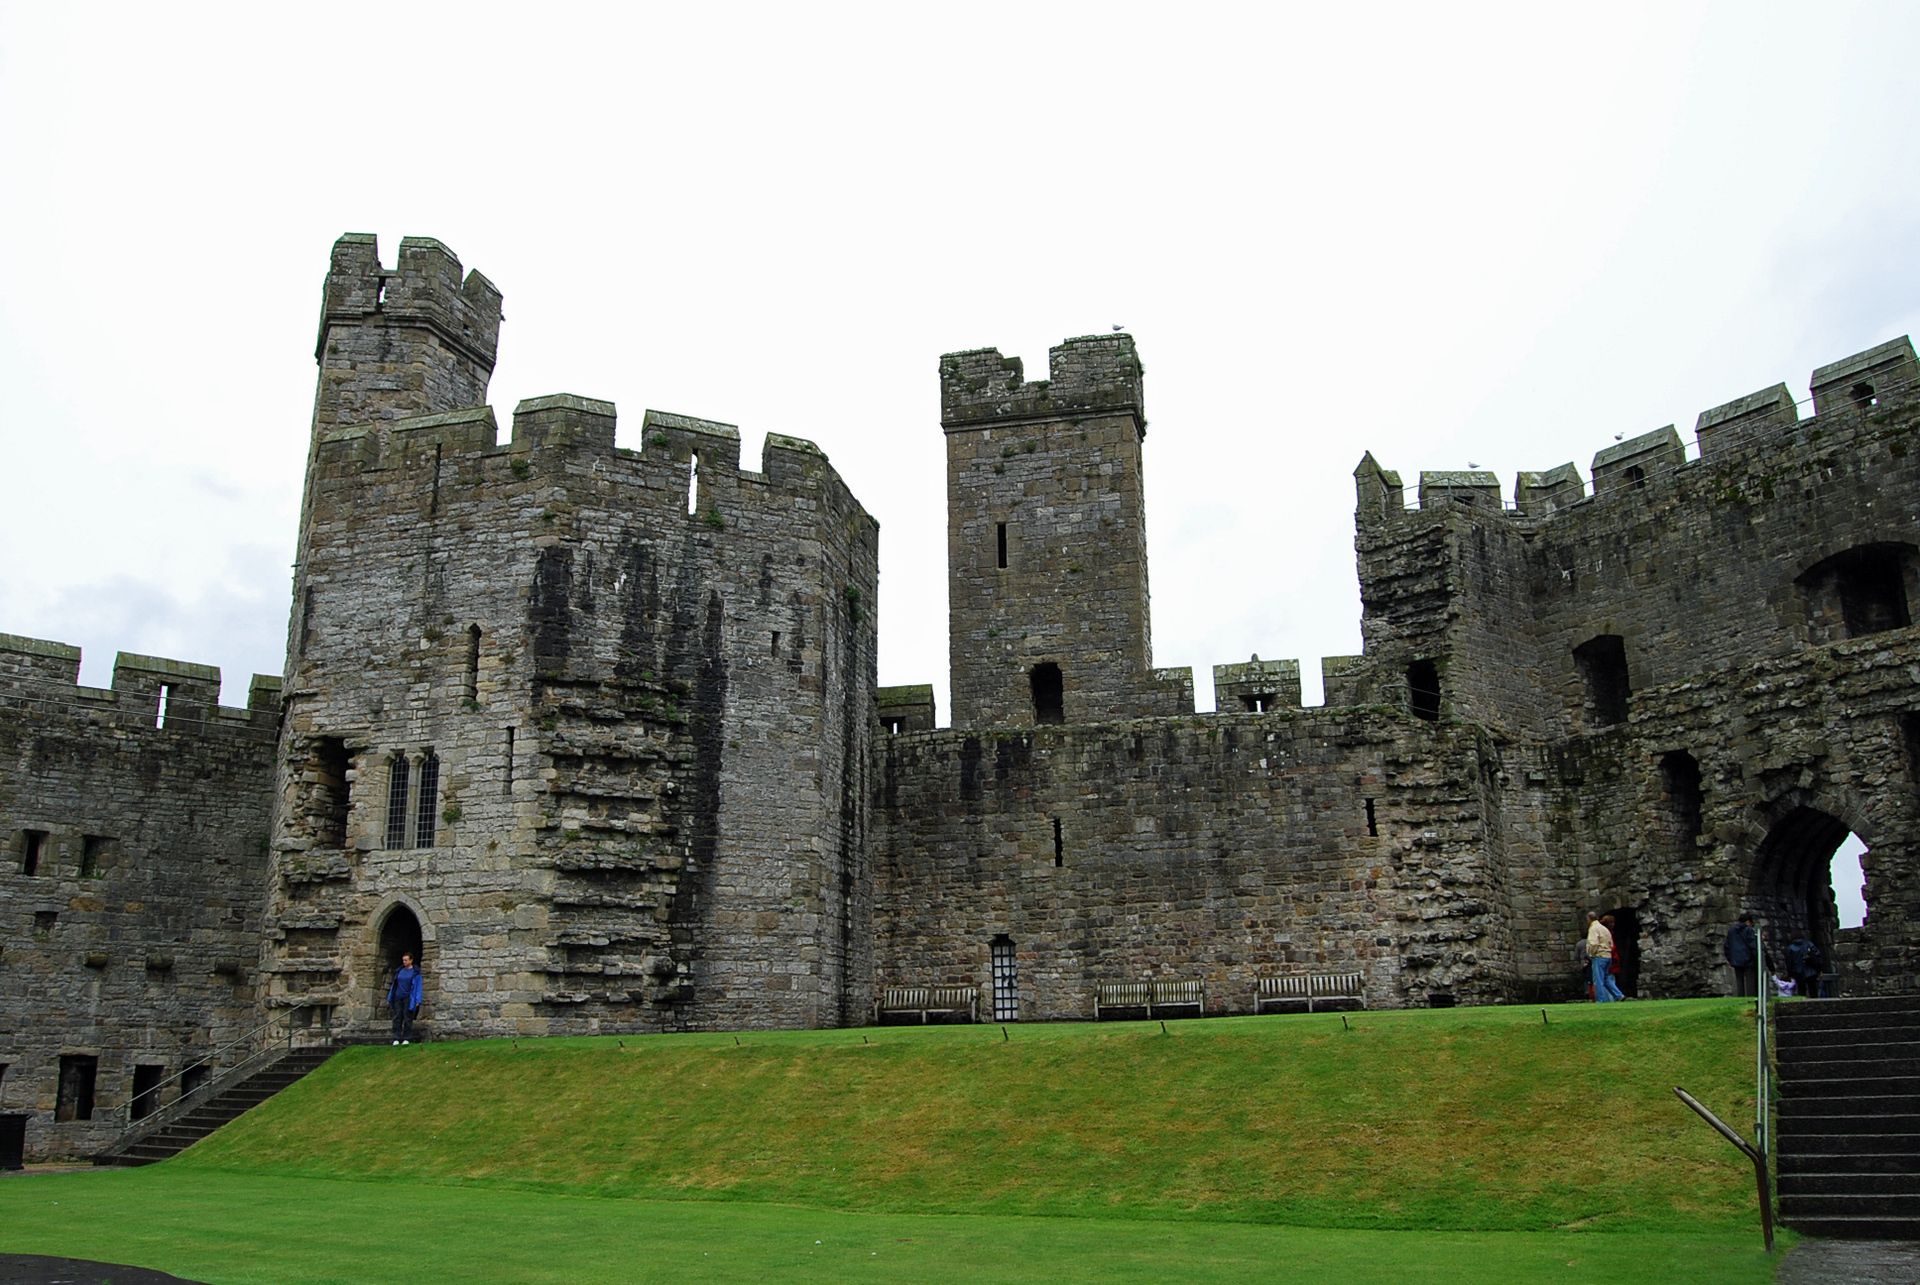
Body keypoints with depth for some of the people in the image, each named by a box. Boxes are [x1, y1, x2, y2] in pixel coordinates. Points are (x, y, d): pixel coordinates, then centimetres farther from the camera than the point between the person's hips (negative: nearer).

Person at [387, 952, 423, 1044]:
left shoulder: (415, 972, -1)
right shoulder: (400, 971, 11)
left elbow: (418, 987, -4)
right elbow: (394, 985, 16)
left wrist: (417, 1001, -12)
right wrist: (389, 998, 12)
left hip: (408, 998, -4)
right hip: (398, 998, 4)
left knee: (407, 1018, -4)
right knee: (397, 1018, -3)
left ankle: (407, 1039, -1)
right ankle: (396, 1039, -3)